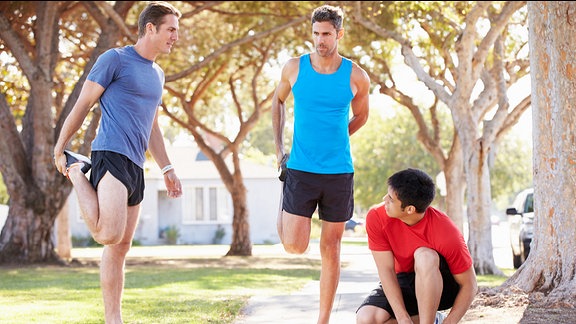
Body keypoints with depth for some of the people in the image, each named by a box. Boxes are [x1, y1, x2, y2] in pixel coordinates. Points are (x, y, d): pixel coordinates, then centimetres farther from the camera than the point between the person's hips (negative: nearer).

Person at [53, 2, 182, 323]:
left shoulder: (157, 74, 22)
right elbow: (83, 104, 0)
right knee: (109, 235, -24)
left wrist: (167, 168, 22)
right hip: (111, 155, -8)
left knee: (121, 247, 7)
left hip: (135, 166, 8)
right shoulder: (115, 59, -2)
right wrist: (59, 149, 1)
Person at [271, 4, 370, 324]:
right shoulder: (294, 67, -2)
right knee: (294, 246, -8)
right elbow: (278, 100, 17)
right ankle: (285, 212, 26)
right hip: (300, 169, 0)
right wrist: (279, 149, 11)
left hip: (339, 171, 0)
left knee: (330, 249, 4)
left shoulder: (356, 76, -3)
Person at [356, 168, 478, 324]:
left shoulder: (446, 232, -28)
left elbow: (470, 286, -20)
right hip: (403, 284, 4)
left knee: (425, 256, -35)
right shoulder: (376, 217, -19)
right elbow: (386, 270, -18)